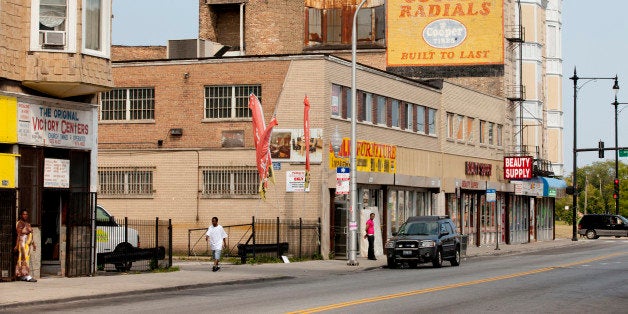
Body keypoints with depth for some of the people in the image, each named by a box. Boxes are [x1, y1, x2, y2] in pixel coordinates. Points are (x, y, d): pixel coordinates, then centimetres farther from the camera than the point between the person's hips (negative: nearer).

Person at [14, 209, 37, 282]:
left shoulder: (28, 224, 17)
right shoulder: (20, 223, -8)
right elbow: (18, 235, -14)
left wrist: (33, 244, 21)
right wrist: (17, 245, -17)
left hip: (28, 243, 9)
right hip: (22, 243, -9)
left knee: (26, 258, 8)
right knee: (24, 258, -11)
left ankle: (22, 276, 11)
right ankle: (27, 276, -16)